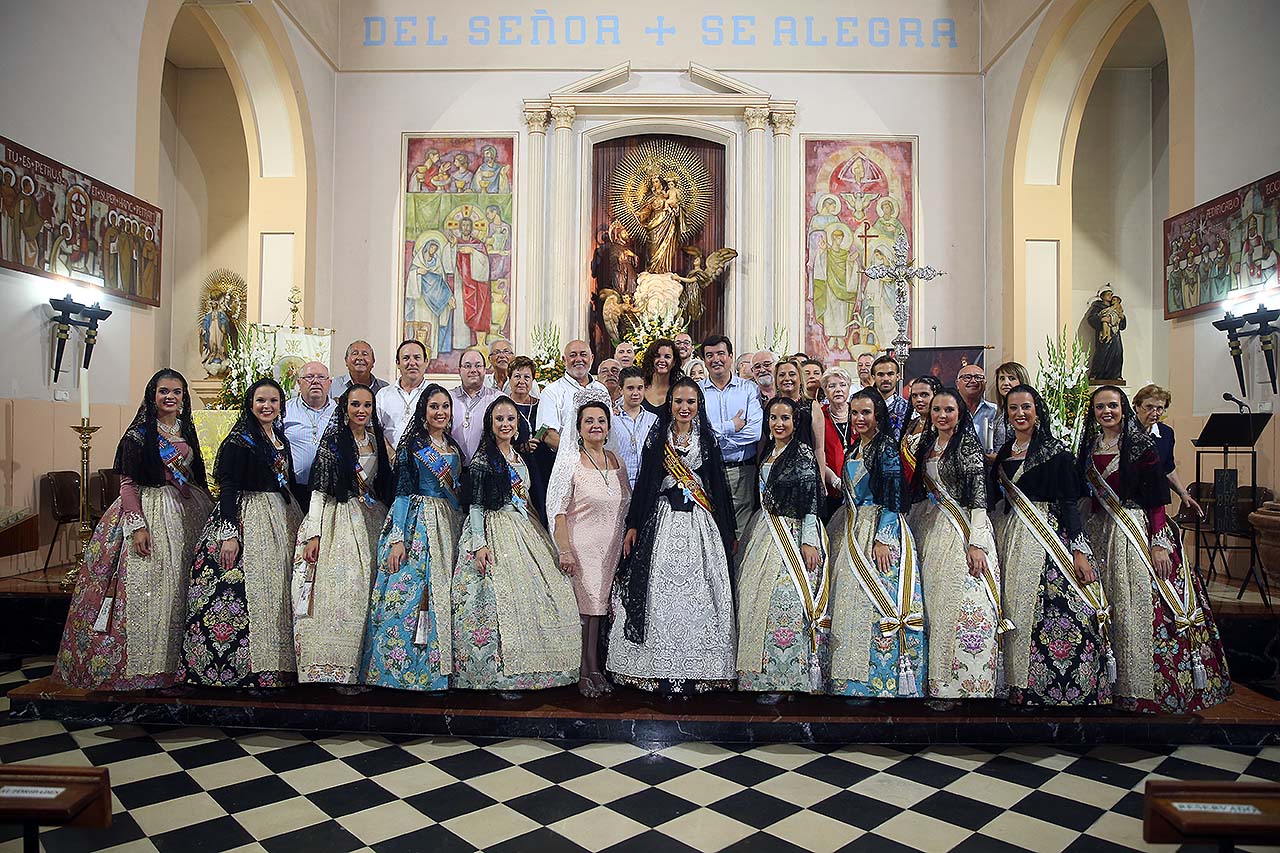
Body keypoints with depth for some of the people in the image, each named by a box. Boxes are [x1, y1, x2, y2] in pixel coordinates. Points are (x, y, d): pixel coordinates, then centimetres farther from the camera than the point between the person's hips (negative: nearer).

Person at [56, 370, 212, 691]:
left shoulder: (186, 432, 12)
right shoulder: (139, 433, -4)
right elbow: (127, 483, -8)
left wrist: (210, 516, 13)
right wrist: (137, 525, -17)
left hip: (186, 514, 6)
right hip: (148, 510, -6)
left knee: (179, 585, 6)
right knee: (147, 583, -7)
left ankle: (172, 660, 15)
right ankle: (141, 663, 3)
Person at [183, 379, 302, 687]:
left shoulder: (281, 439, 14)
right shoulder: (238, 441, -7)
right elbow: (227, 488, -13)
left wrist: (299, 524, 16)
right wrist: (229, 533, -20)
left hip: (281, 520, 7)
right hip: (246, 519, -7)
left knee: (278, 589, 8)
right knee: (246, 588, -9)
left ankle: (277, 661, 15)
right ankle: (245, 666, -2)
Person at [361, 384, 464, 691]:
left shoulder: (454, 447, 14)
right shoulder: (413, 444, -2)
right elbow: (402, 492, -8)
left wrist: (462, 532, 13)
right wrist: (397, 538, -15)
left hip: (449, 527, 6)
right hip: (415, 525, -6)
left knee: (443, 594, 5)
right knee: (408, 594, -9)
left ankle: (437, 671, 13)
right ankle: (401, 669, 1)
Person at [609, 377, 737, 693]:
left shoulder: (707, 440, 8)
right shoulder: (657, 438, 6)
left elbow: (719, 487, 9)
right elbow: (644, 483, 5)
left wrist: (727, 533, 8)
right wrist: (633, 525, 1)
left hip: (700, 525, 1)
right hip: (663, 521, 0)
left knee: (698, 592, -3)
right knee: (660, 592, -3)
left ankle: (695, 667, 7)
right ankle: (661, 671, 4)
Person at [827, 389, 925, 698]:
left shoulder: (887, 446, -9)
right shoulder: (854, 449, 14)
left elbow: (892, 498, -15)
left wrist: (882, 539, -21)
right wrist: (843, 532, 18)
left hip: (882, 530, -8)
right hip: (852, 533, 8)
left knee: (878, 603, -7)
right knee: (850, 602, 7)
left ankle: (882, 684, 2)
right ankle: (851, 681, 16)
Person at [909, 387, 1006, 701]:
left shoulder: (967, 442, -8)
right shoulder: (927, 444, 13)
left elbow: (978, 492, -14)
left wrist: (976, 543, -20)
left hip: (964, 529, -7)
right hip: (932, 530, 7)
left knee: (967, 604, -10)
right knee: (935, 603, 6)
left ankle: (970, 685, -2)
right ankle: (938, 682, 14)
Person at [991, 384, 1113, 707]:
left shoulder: (1055, 451, -4)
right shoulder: (1004, 452, 13)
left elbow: (1069, 503, -8)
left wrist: (1079, 551, -15)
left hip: (1048, 539, -6)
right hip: (1009, 538, 6)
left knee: (1050, 615, -9)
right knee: (1015, 614, 6)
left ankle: (1061, 691, 2)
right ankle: (1019, 687, 15)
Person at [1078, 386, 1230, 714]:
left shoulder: (1141, 445, -4)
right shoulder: (1090, 446, 10)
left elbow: (1156, 499, -8)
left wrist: (1159, 543, -15)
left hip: (1138, 532, -4)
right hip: (1100, 533, 5)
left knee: (1139, 606, -6)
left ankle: (1141, 687, 4)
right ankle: (1109, 679, 15)